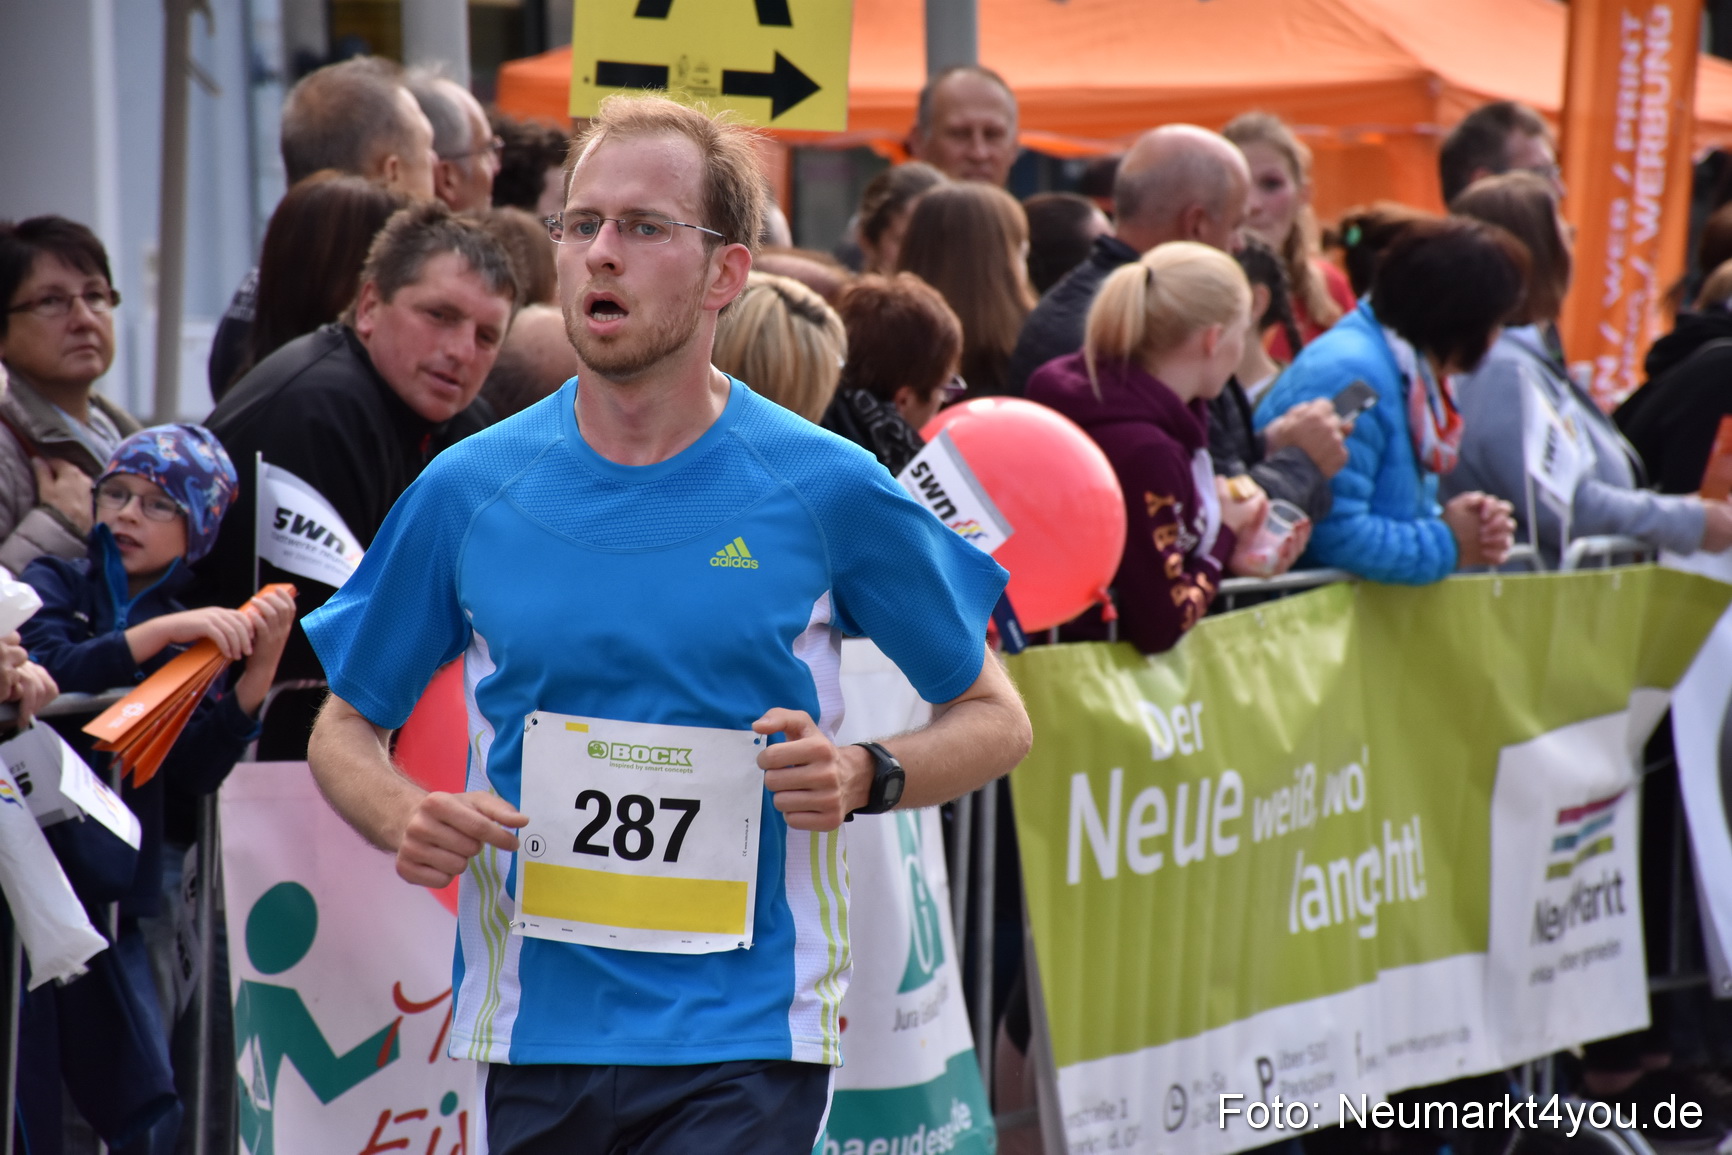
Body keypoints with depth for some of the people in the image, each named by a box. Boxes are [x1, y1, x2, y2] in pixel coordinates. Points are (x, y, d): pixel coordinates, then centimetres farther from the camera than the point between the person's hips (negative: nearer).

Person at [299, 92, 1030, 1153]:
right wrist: (404, 819, -8)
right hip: (535, 1027, 3)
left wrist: (864, 777, -12)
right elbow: (346, 726, 14)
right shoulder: (469, 490, 4)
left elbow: (996, 718, 7)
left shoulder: (827, 490, -1)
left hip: (744, 1037, -3)